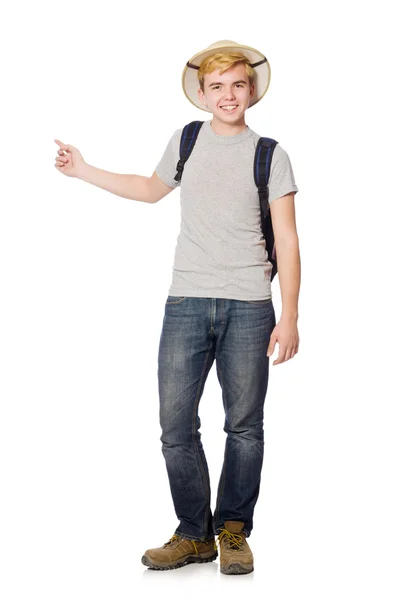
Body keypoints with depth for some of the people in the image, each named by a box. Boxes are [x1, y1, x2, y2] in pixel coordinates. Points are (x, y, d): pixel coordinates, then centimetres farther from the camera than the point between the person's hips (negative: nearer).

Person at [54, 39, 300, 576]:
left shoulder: (270, 155, 3)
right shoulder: (185, 142, 11)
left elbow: (286, 240, 1)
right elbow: (152, 189, 30)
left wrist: (289, 318, -5)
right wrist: (84, 172, 28)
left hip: (248, 308, -2)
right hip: (186, 304, 2)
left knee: (244, 427, 3)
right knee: (176, 425, -1)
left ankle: (233, 531, 19)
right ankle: (195, 535, 13)